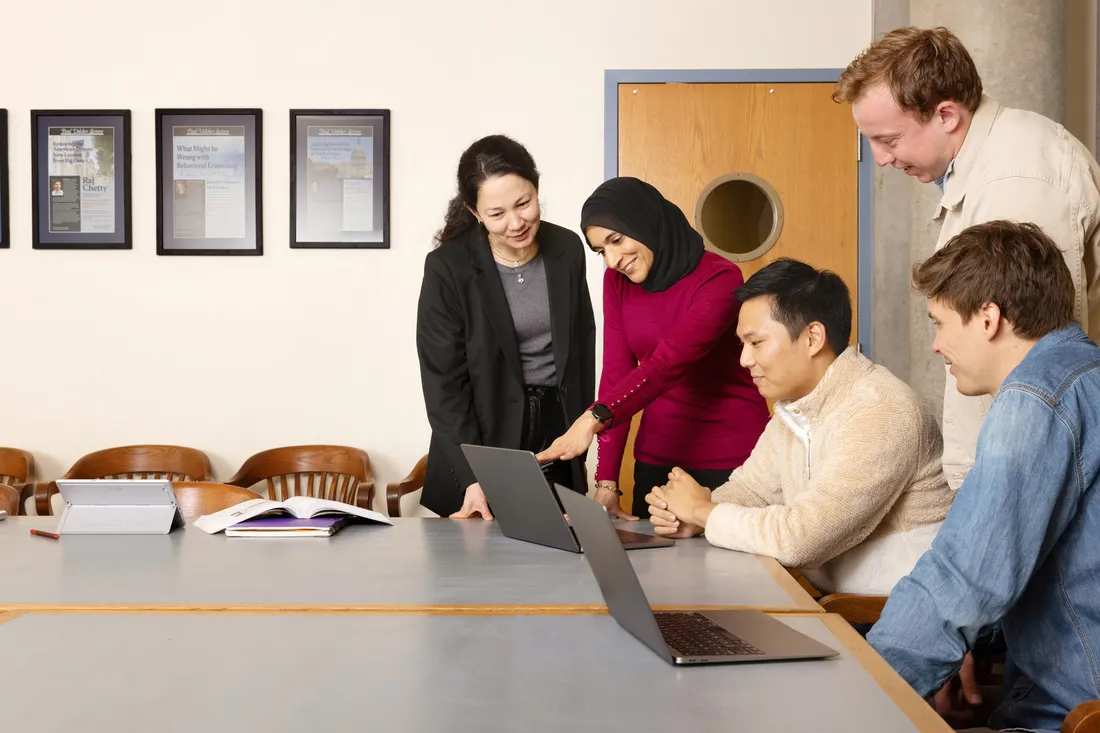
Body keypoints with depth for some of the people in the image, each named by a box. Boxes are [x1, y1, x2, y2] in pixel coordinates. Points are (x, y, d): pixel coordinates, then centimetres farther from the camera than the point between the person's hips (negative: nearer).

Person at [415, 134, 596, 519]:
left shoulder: (567, 249, -1)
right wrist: (472, 477, -20)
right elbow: (443, 382, -13)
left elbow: (582, 350, 9)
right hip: (483, 435, -3)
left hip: (558, 431, 3)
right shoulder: (448, 268, -13)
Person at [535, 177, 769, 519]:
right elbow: (616, 374, -4)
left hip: (731, 456, -4)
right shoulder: (617, 281, 1)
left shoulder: (720, 279, -16)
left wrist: (595, 418, -42)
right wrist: (606, 481, -11)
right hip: (658, 455, 5)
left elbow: (669, 363, -29)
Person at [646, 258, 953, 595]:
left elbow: (799, 538, -28)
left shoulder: (879, 412, -23)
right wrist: (690, 518, -6)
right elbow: (749, 489, 16)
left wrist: (704, 511, -13)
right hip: (834, 600, 7)